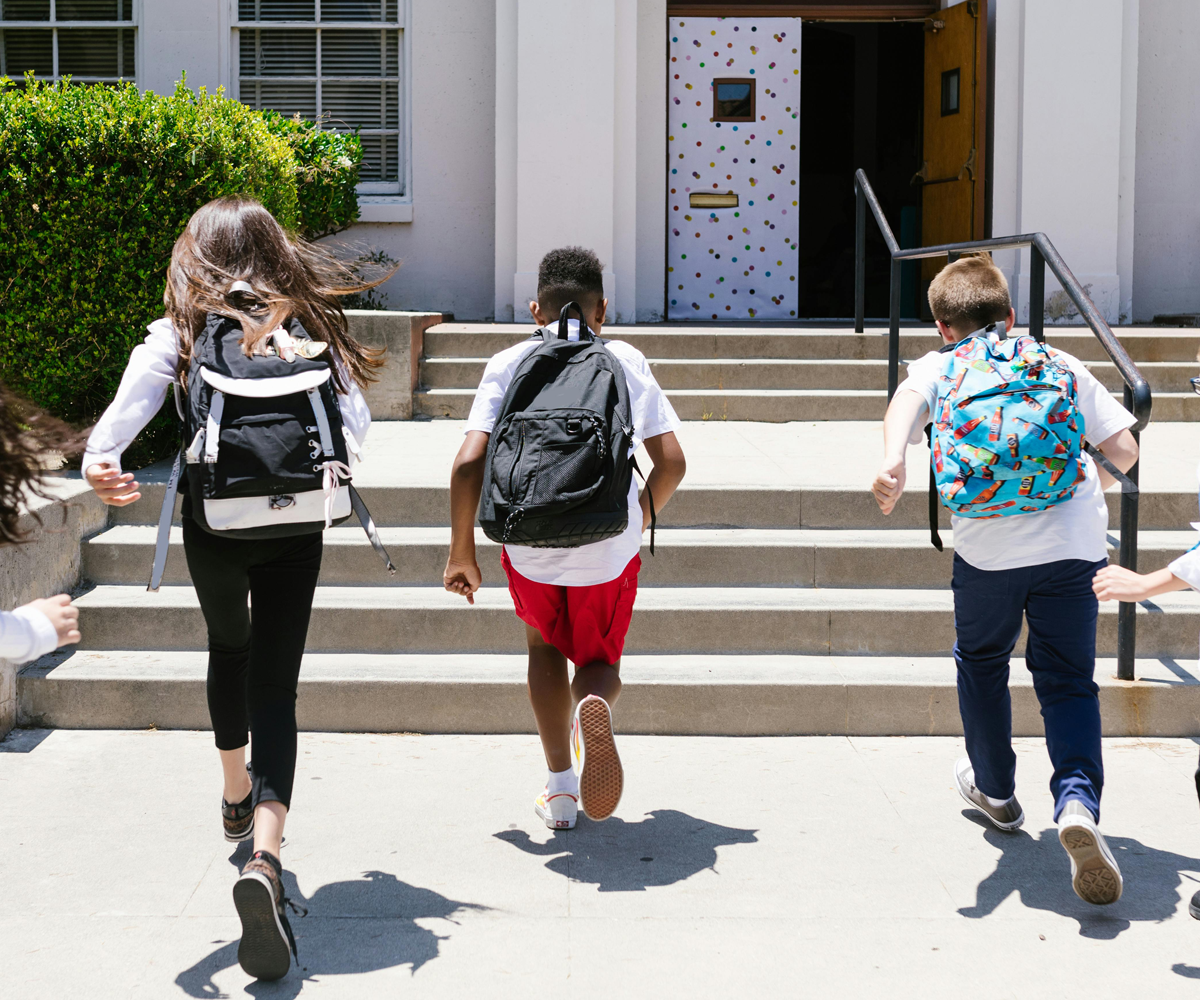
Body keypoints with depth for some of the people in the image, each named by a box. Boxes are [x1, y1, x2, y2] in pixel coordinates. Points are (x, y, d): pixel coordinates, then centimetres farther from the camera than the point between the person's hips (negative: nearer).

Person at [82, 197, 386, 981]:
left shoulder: (180, 334, -1)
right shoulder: (308, 328, 3)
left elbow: (132, 404, -20)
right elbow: (356, 424, -5)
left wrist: (103, 460, -34)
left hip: (213, 527, 1)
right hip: (295, 529, -1)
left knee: (229, 649, 30)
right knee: (275, 688, -1)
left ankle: (237, 795, 49)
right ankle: (265, 855, -23)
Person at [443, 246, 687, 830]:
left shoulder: (508, 365, 4)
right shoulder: (626, 361, 6)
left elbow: (469, 463, -6)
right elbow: (671, 462, 1)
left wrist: (461, 552, 4)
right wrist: (644, 515, 20)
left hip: (530, 543, 0)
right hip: (610, 545, 0)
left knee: (545, 644, 27)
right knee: (599, 660, 20)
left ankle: (560, 791, 22)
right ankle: (594, 704, -18)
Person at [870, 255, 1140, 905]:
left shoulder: (939, 367, 15)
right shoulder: (1060, 363, 19)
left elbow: (908, 399, -11)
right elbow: (1124, 450, 13)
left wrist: (892, 463, -27)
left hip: (989, 541, -1)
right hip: (1075, 540, 1)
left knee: (981, 662, 24)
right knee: (1068, 679, 9)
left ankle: (995, 789, 40)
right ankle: (1077, 799, -16)